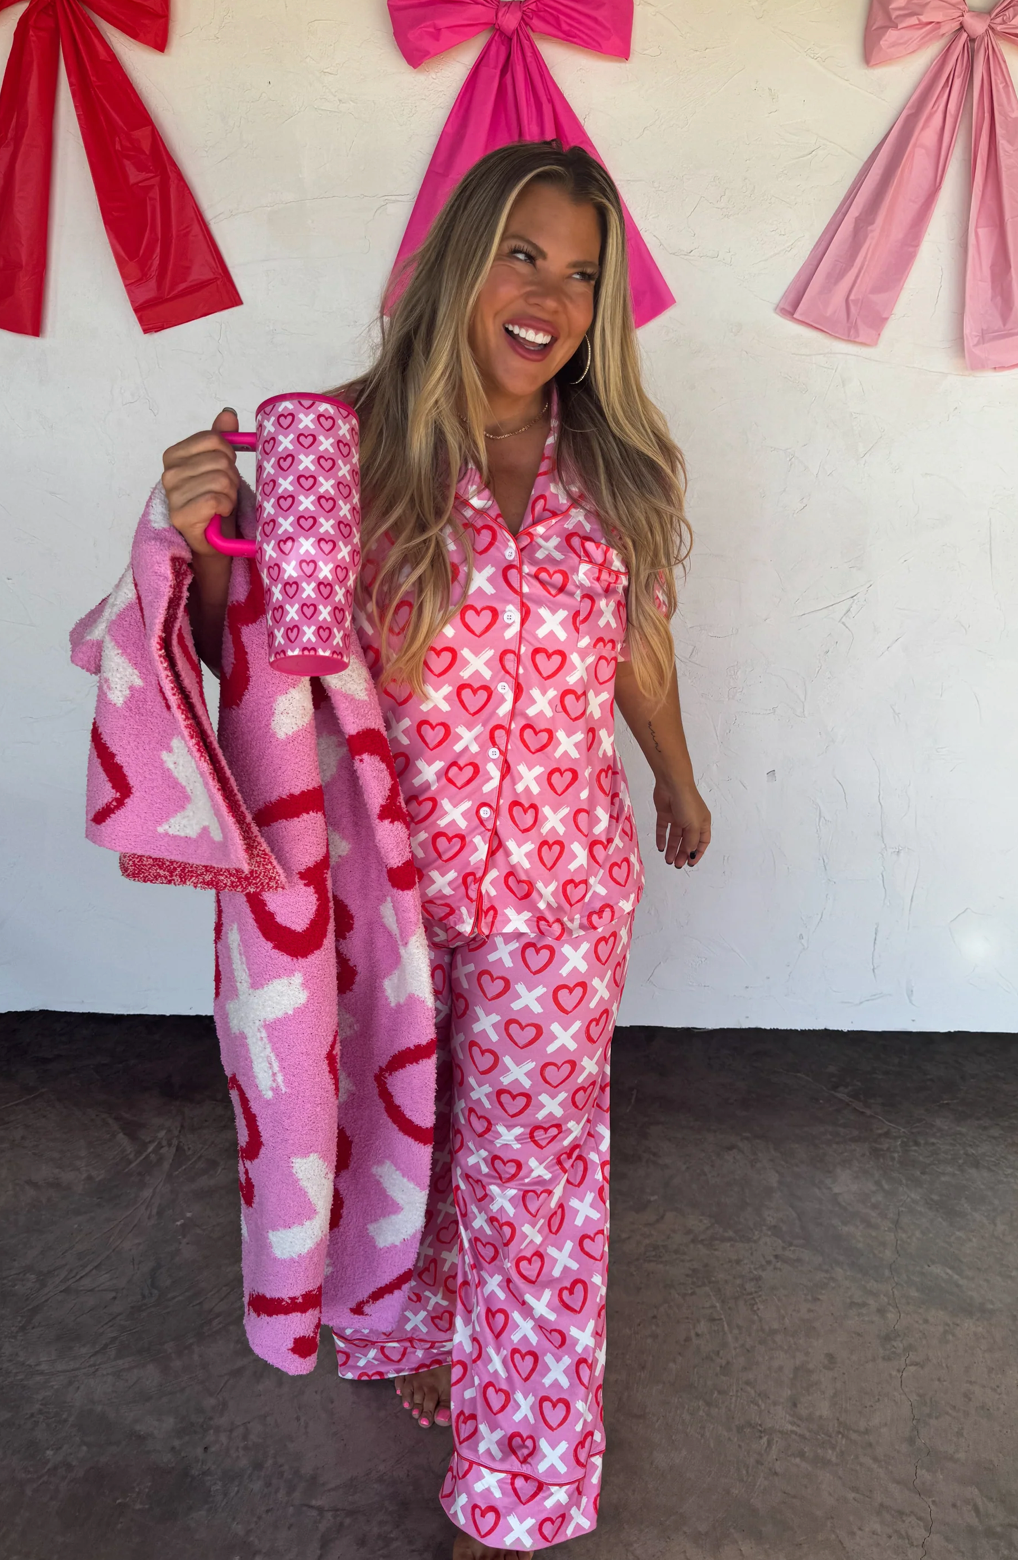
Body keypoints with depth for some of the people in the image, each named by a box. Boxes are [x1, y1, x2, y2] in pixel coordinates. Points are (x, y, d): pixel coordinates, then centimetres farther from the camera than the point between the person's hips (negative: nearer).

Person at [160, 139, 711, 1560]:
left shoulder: (617, 461, -1)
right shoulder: (360, 440, -10)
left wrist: (678, 781, 24)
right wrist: (206, 541, -27)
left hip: (561, 880, 1)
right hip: (391, 868, -1)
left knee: (536, 1163, 8)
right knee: (404, 1127, 20)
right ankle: (422, 1328, 52)